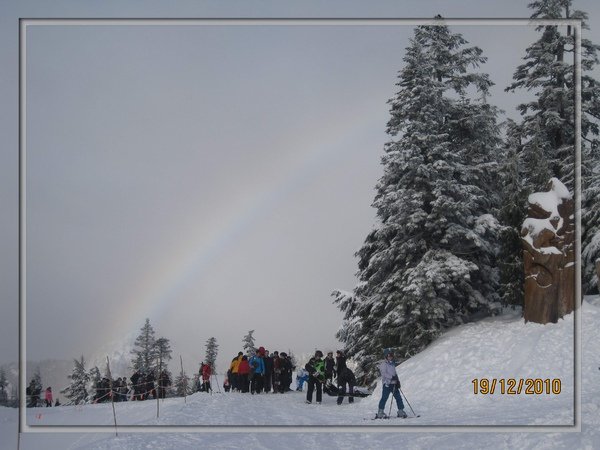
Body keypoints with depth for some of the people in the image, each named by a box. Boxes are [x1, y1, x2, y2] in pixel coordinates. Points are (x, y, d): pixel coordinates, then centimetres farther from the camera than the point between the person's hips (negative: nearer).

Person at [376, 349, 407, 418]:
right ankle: (380, 412, -6)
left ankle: (401, 411, 11)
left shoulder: (392, 363, 19)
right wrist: (392, 377, -25)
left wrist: (397, 381, 13)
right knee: (384, 397, -10)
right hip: (387, 383, -7)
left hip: (394, 383, 7)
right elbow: (384, 373, -16)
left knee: (398, 397, 5)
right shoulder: (383, 364, -5)